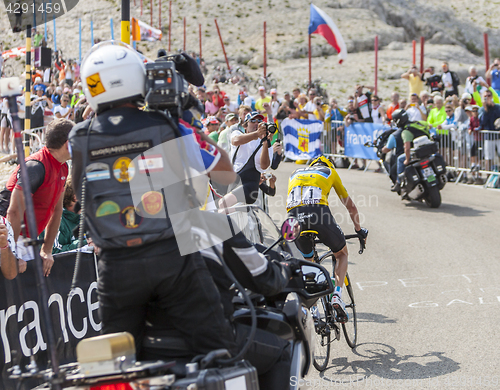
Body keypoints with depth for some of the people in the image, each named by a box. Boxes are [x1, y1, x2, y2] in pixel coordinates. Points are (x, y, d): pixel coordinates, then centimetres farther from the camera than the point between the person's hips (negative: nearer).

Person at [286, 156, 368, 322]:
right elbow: (350, 206, 37)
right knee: (342, 254, 21)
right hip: (318, 213, -3)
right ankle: (337, 294, 0)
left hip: (294, 216, 3)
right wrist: (359, 230, 49)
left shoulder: (295, 174, 36)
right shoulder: (330, 172, 30)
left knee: (308, 260, 27)